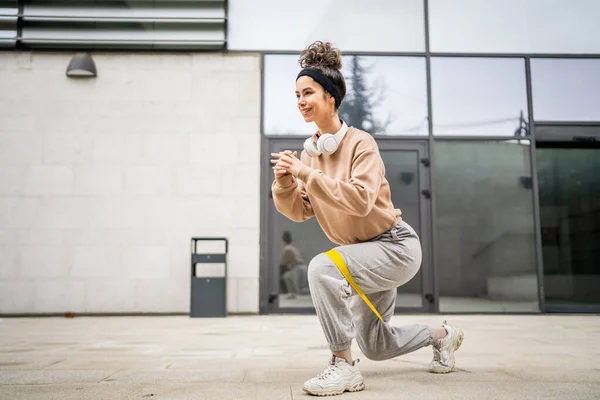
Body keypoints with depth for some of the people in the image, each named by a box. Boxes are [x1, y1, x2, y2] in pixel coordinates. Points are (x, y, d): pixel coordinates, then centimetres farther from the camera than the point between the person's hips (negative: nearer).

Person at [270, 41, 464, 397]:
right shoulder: (310, 150, 1)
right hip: (364, 252, 8)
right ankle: (443, 334, 43)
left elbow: (361, 200, -32)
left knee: (322, 268, -34)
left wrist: (307, 173, -33)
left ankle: (344, 366, -20)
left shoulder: (360, 143, -18)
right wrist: (285, 182, -20)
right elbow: (299, 211, -2)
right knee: (375, 347, 18)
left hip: (394, 245, -8)